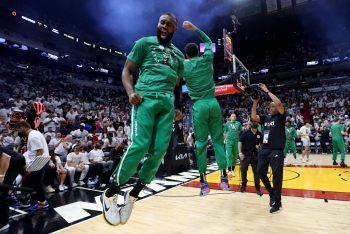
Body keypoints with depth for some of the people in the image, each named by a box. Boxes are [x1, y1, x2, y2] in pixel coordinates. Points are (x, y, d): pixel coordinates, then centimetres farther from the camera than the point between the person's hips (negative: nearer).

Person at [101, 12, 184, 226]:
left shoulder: (179, 54, 25)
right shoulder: (145, 43, 11)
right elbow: (127, 70, 7)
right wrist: (131, 92, -12)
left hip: (168, 102, 5)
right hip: (145, 97, -4)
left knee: (159, 151, -5)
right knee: (139, 145, -19)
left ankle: (132, 195, 11)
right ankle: (110, 194, -1)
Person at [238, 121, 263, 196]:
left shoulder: (259, 134, -2)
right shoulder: (246, 132, -9)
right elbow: (240, 142, -7)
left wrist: (259, 146, -10)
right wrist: (240, 152, -11)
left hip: (255, 155, 1)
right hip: (245, 155, -1)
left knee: (256, 171, 4)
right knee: (243, 170, 9)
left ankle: (257, 188, 15)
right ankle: (243, 185, 28)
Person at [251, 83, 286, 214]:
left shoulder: (280, 117, -1)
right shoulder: (265, 118, 15)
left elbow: (278, 103, -18)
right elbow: (253, 117, 3)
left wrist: (267, 91, -11)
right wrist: (255, 102, 1)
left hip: (276, 151, -6)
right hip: (264, 150, 6)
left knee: (277, 176, 0)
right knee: (261, 172, 9)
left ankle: (277, 203, 13)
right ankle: (272, 193, 32)